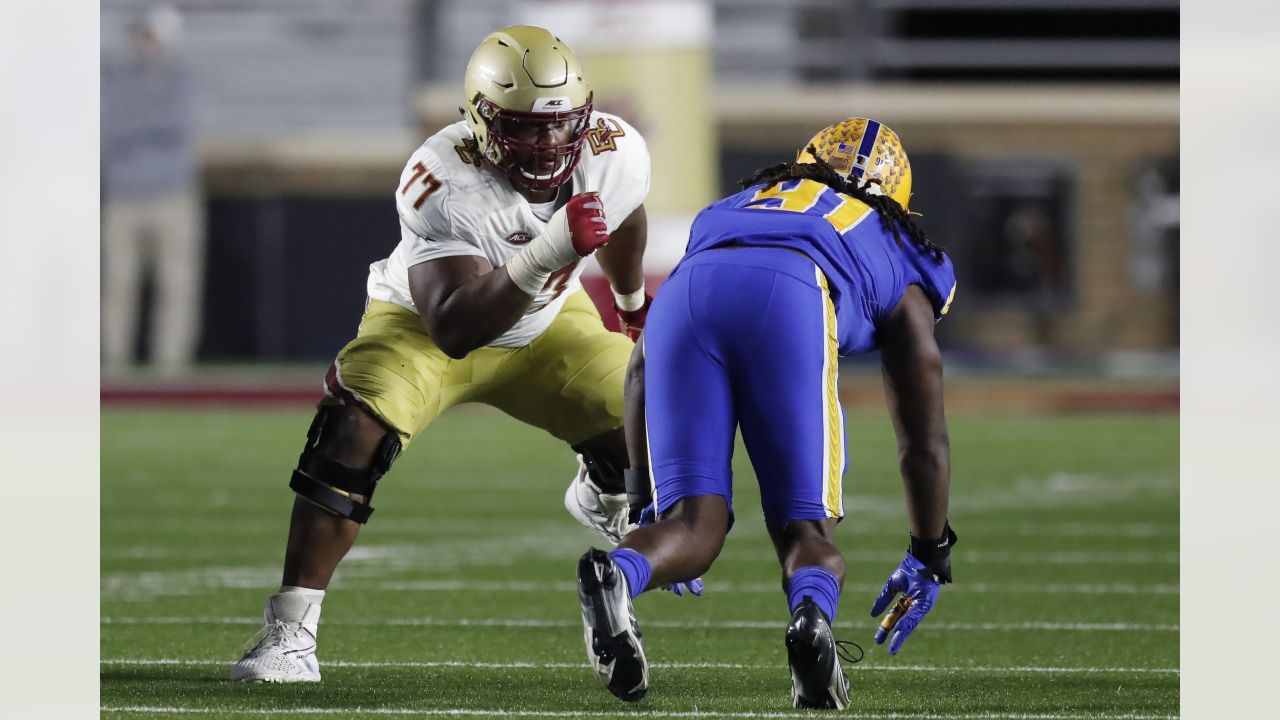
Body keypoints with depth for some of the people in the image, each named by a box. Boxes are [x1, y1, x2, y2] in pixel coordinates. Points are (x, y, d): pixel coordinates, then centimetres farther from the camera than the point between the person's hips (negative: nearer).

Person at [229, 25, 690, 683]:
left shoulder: (614, 155, -23)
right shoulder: (443, 182, -38)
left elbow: (622, 220, 5)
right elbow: (453, 329, -45)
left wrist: (632, 302, 25)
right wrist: (547, 255, -57)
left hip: (547, 323, 5)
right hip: (426, 324, -5)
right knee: (352, 435, -30)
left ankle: (602, 497, 37)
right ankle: (289, 635, -26)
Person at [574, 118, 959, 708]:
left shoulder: (726, 211, 45)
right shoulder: (899, 273, 39)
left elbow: (643, 368, 38)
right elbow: (923, 437, 40)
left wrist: (642, 498, 43)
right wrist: (929, 558, 52)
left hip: (686, 291, 2)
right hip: (789, 304, -2)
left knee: (693, 524, 3)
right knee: (806, 528, 6)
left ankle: (614, 572, -31)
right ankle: (811, 613, -29)